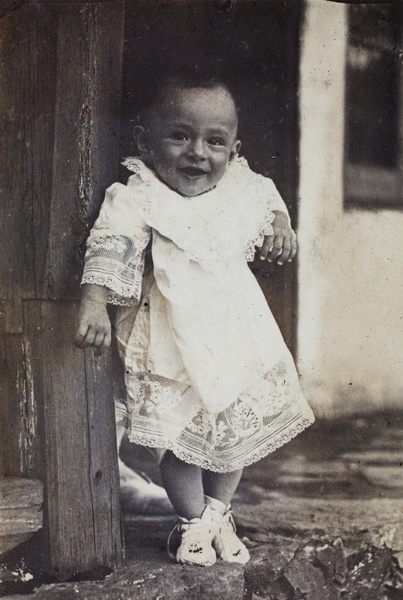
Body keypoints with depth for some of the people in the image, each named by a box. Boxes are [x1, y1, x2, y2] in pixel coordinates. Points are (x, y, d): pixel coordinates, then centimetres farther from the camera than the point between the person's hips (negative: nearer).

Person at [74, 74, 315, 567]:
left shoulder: (240, 188, 0)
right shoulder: (137, 199, -17)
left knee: (236, 431, 15)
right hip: (169, 347, -5)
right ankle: (193, 521, 27)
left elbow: (269, 198, 22)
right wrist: (94, 303, -43)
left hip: (236, 338, 5)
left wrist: (280, 227, 3)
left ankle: (219, 512, 38)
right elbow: (111, 248, -29)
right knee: (177, 438, 2)